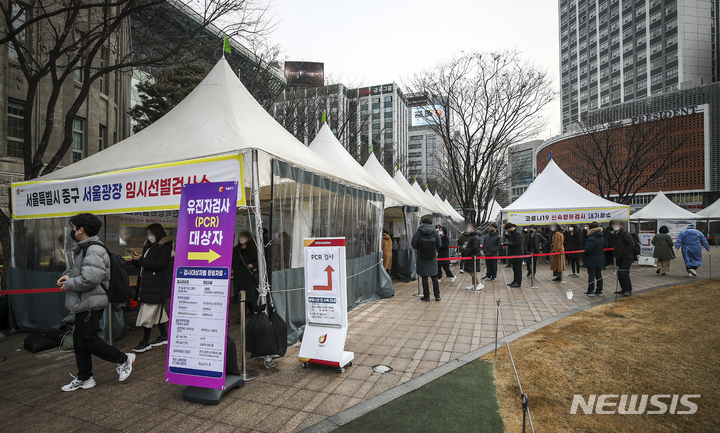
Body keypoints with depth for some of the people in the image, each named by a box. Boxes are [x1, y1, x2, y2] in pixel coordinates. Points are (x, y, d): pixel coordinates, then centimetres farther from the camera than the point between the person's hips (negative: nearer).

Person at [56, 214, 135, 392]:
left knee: (88, 340, -5)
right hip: (83, 303, 11)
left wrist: (69, 285, -12)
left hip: (90, 303, -11)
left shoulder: (94, 250, -20)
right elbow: (78, 269, 26)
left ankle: (123, 359, 11)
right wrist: (68, 276, 5)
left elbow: (90, 279, -28)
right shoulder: (83, 249, 13)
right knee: (79, 340, 16)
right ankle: (84, 378, 28)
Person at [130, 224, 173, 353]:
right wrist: (136, 259, 1)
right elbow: (143, 265, 21)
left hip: (155, 286, -8)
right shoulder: (149, 246, 18)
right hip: (146, 284, 8)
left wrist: (141, 259, -16)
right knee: (158, 312, 14)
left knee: (147, 313, -6)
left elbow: (160, 263, -19)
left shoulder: (165, 246, -7)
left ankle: (145, 342, 4)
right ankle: (164, 337, 24)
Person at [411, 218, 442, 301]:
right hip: (433, 258, 2)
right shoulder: (435, 233, -4)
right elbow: (439, 245, -2)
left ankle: (426, 296, 10)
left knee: (424, 277, 5)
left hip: (422, 258, -2)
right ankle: (437, 295, 14)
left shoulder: (418, 233, -9)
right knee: (434, 276, 13)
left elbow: (414, 245, -9)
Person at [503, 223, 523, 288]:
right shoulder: (511, 234, 17)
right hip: (513, 255, 10)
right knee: (514, 269, 15)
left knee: (518, 269, -4)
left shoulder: (518, 234, -14)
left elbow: (517, 243, -23)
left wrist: (507, 243, -19)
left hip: (517, 256, -10)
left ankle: (518, 282, -1)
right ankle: (515, 281, 21)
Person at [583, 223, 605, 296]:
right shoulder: (602, 238, 7)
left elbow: (588, 249, -23)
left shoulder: (591, 239, -21)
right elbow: (603, 247, 15)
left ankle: (590, 291, 3)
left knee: (591, 276, -1)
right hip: (600, 260, 8)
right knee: (599, 275, 14)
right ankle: (599, 290, 21)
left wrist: (584, 255, -8)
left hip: (591, 260, -8)